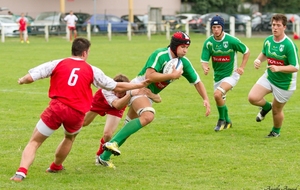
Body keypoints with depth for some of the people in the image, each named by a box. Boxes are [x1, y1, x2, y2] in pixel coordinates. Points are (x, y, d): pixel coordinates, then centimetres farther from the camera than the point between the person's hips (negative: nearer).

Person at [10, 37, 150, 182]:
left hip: (56, 108, -2)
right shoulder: (92, 70, 9)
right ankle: (56, 167, 48)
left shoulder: (57, 64, 5)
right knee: (70, 138, 35)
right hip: (77, 113, 2)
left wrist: (22, 80, 24)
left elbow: (29, 78, 0)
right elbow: (116, 87, 17)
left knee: (34, 142, 4)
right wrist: (140, 85, 30)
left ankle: (21, 172, -17)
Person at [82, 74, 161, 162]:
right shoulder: (106, 90, -46)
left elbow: (158, 99, -43)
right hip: (101, 100, 0)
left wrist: (150, 94, -66)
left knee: (107, 134, -14)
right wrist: (131, 94, -78)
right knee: (83, 123, 19)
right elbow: (117, 105, -63)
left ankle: (100, 155, 20)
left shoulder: (135, 90, -42)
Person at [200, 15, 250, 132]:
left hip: (231, 74, -5)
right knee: (220, 101, 18)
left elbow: (246, 51, -2)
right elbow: (204, 60, -8)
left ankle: (222, 120, -5)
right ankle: (227, 122, 44)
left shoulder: (231, 41, -17)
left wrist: (242, 67, -9)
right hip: (217, 75, 5)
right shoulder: (208, 43, -8)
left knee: (217, 94, -27)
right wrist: (205, 68, -31)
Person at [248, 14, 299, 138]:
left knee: (276, 110, 9)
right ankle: (266, 106, 21)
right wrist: (258, 60, -5)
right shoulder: (268, 40, -5)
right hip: (269, 77, 5)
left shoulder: (289, 45, -25)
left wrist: (278, 68, -37)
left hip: (284, 83, -5)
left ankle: (276, 131, 39)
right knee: (252, 98, -13)